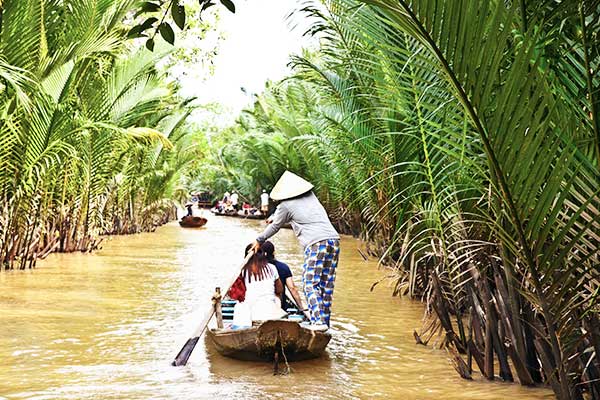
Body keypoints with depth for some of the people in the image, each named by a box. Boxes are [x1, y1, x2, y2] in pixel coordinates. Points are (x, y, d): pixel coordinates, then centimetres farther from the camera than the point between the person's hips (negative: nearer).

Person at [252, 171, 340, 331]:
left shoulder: (286, 205, 4)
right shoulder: (311, 196, 22)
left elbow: (275, 226, 17)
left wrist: (259, 240, 32)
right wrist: (275, 217, 49)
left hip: (316, 243, -7)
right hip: (334, 239, 7)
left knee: (311, 283, -4)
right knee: (326, 283, 9)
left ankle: (319, 321, -14)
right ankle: (325, 320, 12)